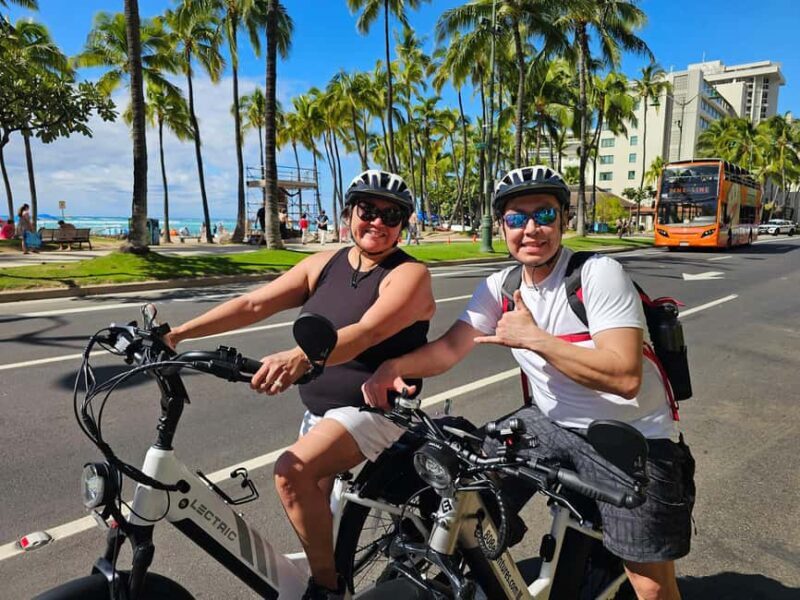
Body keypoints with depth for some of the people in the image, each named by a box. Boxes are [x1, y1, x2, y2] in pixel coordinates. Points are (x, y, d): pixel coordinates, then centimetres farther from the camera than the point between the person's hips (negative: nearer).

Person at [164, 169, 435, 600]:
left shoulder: (409, 274, -14)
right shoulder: (324, 264, 2)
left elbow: (366, 332, -31)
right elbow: (254, 304, -4)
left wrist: (299, 358, -47)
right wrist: (177, 332, -12)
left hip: (373, 410, -6)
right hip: (319, 410, 7)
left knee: (292, 472, -25)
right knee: (316, 504, 18)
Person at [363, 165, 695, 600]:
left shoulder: (599, 274, -20)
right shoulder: (500, 287, -2)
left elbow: (625, 378, -29)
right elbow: (448, 349, -7)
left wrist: (533, 338, -29)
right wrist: (392, 367, -25)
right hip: (551, 424, 5)